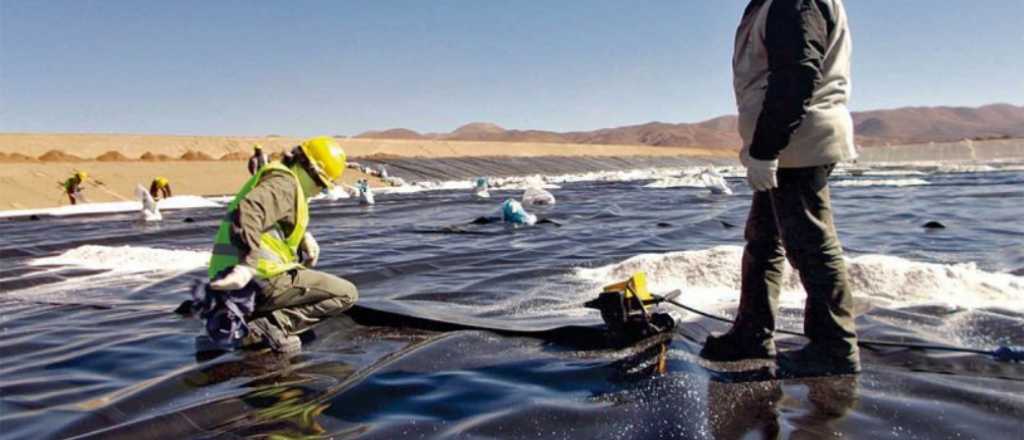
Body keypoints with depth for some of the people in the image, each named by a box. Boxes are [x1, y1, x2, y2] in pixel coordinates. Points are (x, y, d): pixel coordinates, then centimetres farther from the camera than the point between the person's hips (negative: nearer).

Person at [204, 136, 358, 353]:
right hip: (263, 278, -10)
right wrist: (248, 264, -37)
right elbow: (248, 212, -29)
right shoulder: (284, 182, -11)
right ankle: (270, 325, -18)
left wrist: (304, 236, 11)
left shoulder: (279, 179, 21)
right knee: (347, 294, -6)